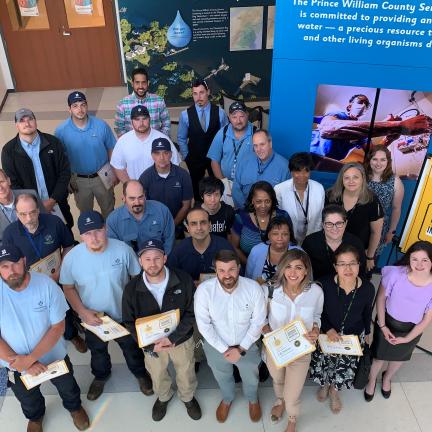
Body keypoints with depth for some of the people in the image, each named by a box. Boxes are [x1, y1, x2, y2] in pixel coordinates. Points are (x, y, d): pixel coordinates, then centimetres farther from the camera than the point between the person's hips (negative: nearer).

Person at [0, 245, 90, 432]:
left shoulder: (46, 284, -25)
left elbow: (58, 327, -19)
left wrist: (30, 358, -26)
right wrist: (23, 364, -23)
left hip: (54, 356, -1)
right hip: (17, 364, 1)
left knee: (67, 387, 28)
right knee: (28, 399, 30)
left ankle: (74, 406, 61)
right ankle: (35, 416, 64)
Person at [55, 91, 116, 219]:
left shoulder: (101, 125, -16)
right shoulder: (61, 130, -16)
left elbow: (111, 150, -4)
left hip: (102, 176, 0)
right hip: (78, 180, 0)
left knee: (109, 211, 20)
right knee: (85, 213, 23)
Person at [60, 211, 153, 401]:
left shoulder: (123, 250, -26)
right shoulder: (71, 258, -23)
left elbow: (138, 278, -11)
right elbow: (68, 288, -7)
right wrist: (82, 311, -18)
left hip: (124, 314, -1)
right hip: (92, 318, 1)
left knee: (131, 347, 26)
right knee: (97, 351, 29)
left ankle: (140, 373, 57)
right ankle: (101, 375, 61)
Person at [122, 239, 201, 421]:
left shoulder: (184, 280, -24)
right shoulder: (132, 289, -20)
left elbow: (191, 313, -17)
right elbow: (129, 322, -10)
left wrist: (173, 338, -25)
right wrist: (150, 345, -19)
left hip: (181, 339, -1)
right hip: (151, 343, 1)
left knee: (186, 374, 23)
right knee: (158, 376, 27)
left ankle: (188, 398, 57)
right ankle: (163, 397, 61)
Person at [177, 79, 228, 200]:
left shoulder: (219, 112, -10)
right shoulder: (186, 114, -10)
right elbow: (181, 138, 0)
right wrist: (186, 157, -1)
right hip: (195, 159, 0)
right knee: (196, 187, 16)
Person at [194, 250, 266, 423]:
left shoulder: (254, 288, -26)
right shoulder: (204, 290, -27)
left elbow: (258, 322, -15)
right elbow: (204, 325, -20)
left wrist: (241, 349, -16)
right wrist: (224, 349, -19)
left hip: (247, 345, 0)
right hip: (216, 346, 0)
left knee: (250, 377, 28)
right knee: (222, 377, 29)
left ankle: (253, 399, 62)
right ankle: (227, 399, 63)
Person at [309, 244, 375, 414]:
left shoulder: (368, 288, -16)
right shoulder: (325, 284, -22)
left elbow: (367, 313, 4)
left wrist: (367, 333, 17)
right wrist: (328, 330, -16)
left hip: (354, 335, 1)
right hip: (327, 333, 0)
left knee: (344, 371, -7)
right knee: (322, 365, -6)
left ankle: (334, 390, 31)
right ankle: (325, 384, 33)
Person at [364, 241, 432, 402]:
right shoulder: (396, 274, -29)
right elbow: (381, 298, -13)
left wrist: (407, 338, -9)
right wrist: (382, 326, -11)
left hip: (412, 330, 2)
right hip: (387, 323, -1)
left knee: (399, 357, 28)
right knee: (379, 356, 18)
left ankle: (387, 378, 61)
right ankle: (371, 381, 50)